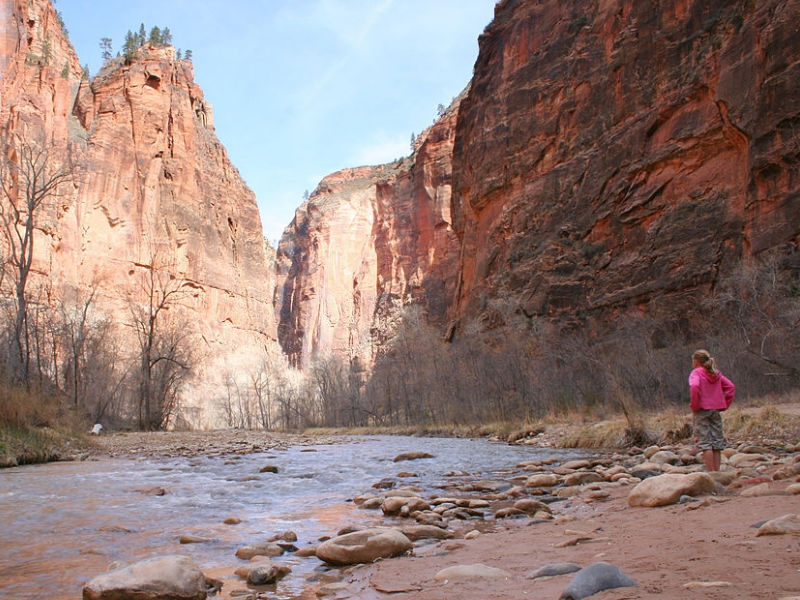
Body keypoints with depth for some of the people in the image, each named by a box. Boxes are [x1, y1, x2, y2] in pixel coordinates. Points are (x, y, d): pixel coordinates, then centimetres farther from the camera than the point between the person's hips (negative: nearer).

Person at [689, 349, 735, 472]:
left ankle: (710, 472, -4)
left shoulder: (696, 373, -7)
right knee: (717, 442, 9)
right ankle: (717, 471, 11)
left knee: (705, 442, -3)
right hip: (716, 410, 6)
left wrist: (694, 405, -15)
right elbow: (731, 387, 10)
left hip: (702, 411, -6)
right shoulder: (716, 373, 12)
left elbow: (694, 387, -26)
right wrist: (724, 404, 10)